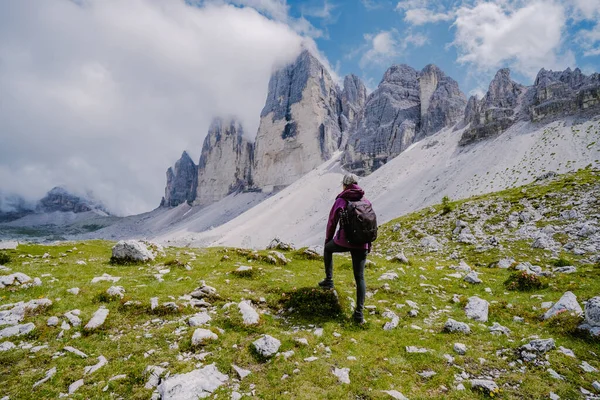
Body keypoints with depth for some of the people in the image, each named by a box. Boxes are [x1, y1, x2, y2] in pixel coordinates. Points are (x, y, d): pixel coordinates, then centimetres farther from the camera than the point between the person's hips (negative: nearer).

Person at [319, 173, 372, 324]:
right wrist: (368, 243, 22)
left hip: (344, 241, -3)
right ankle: (359, 313, 3)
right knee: (360, 277, 9)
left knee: (328, 249, 31)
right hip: (361, 244, 3)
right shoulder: (366, 201, 9)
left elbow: (332, 222, 2)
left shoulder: (341, 200, -2)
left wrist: (328, 239, 17)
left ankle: (329, 280, 30)